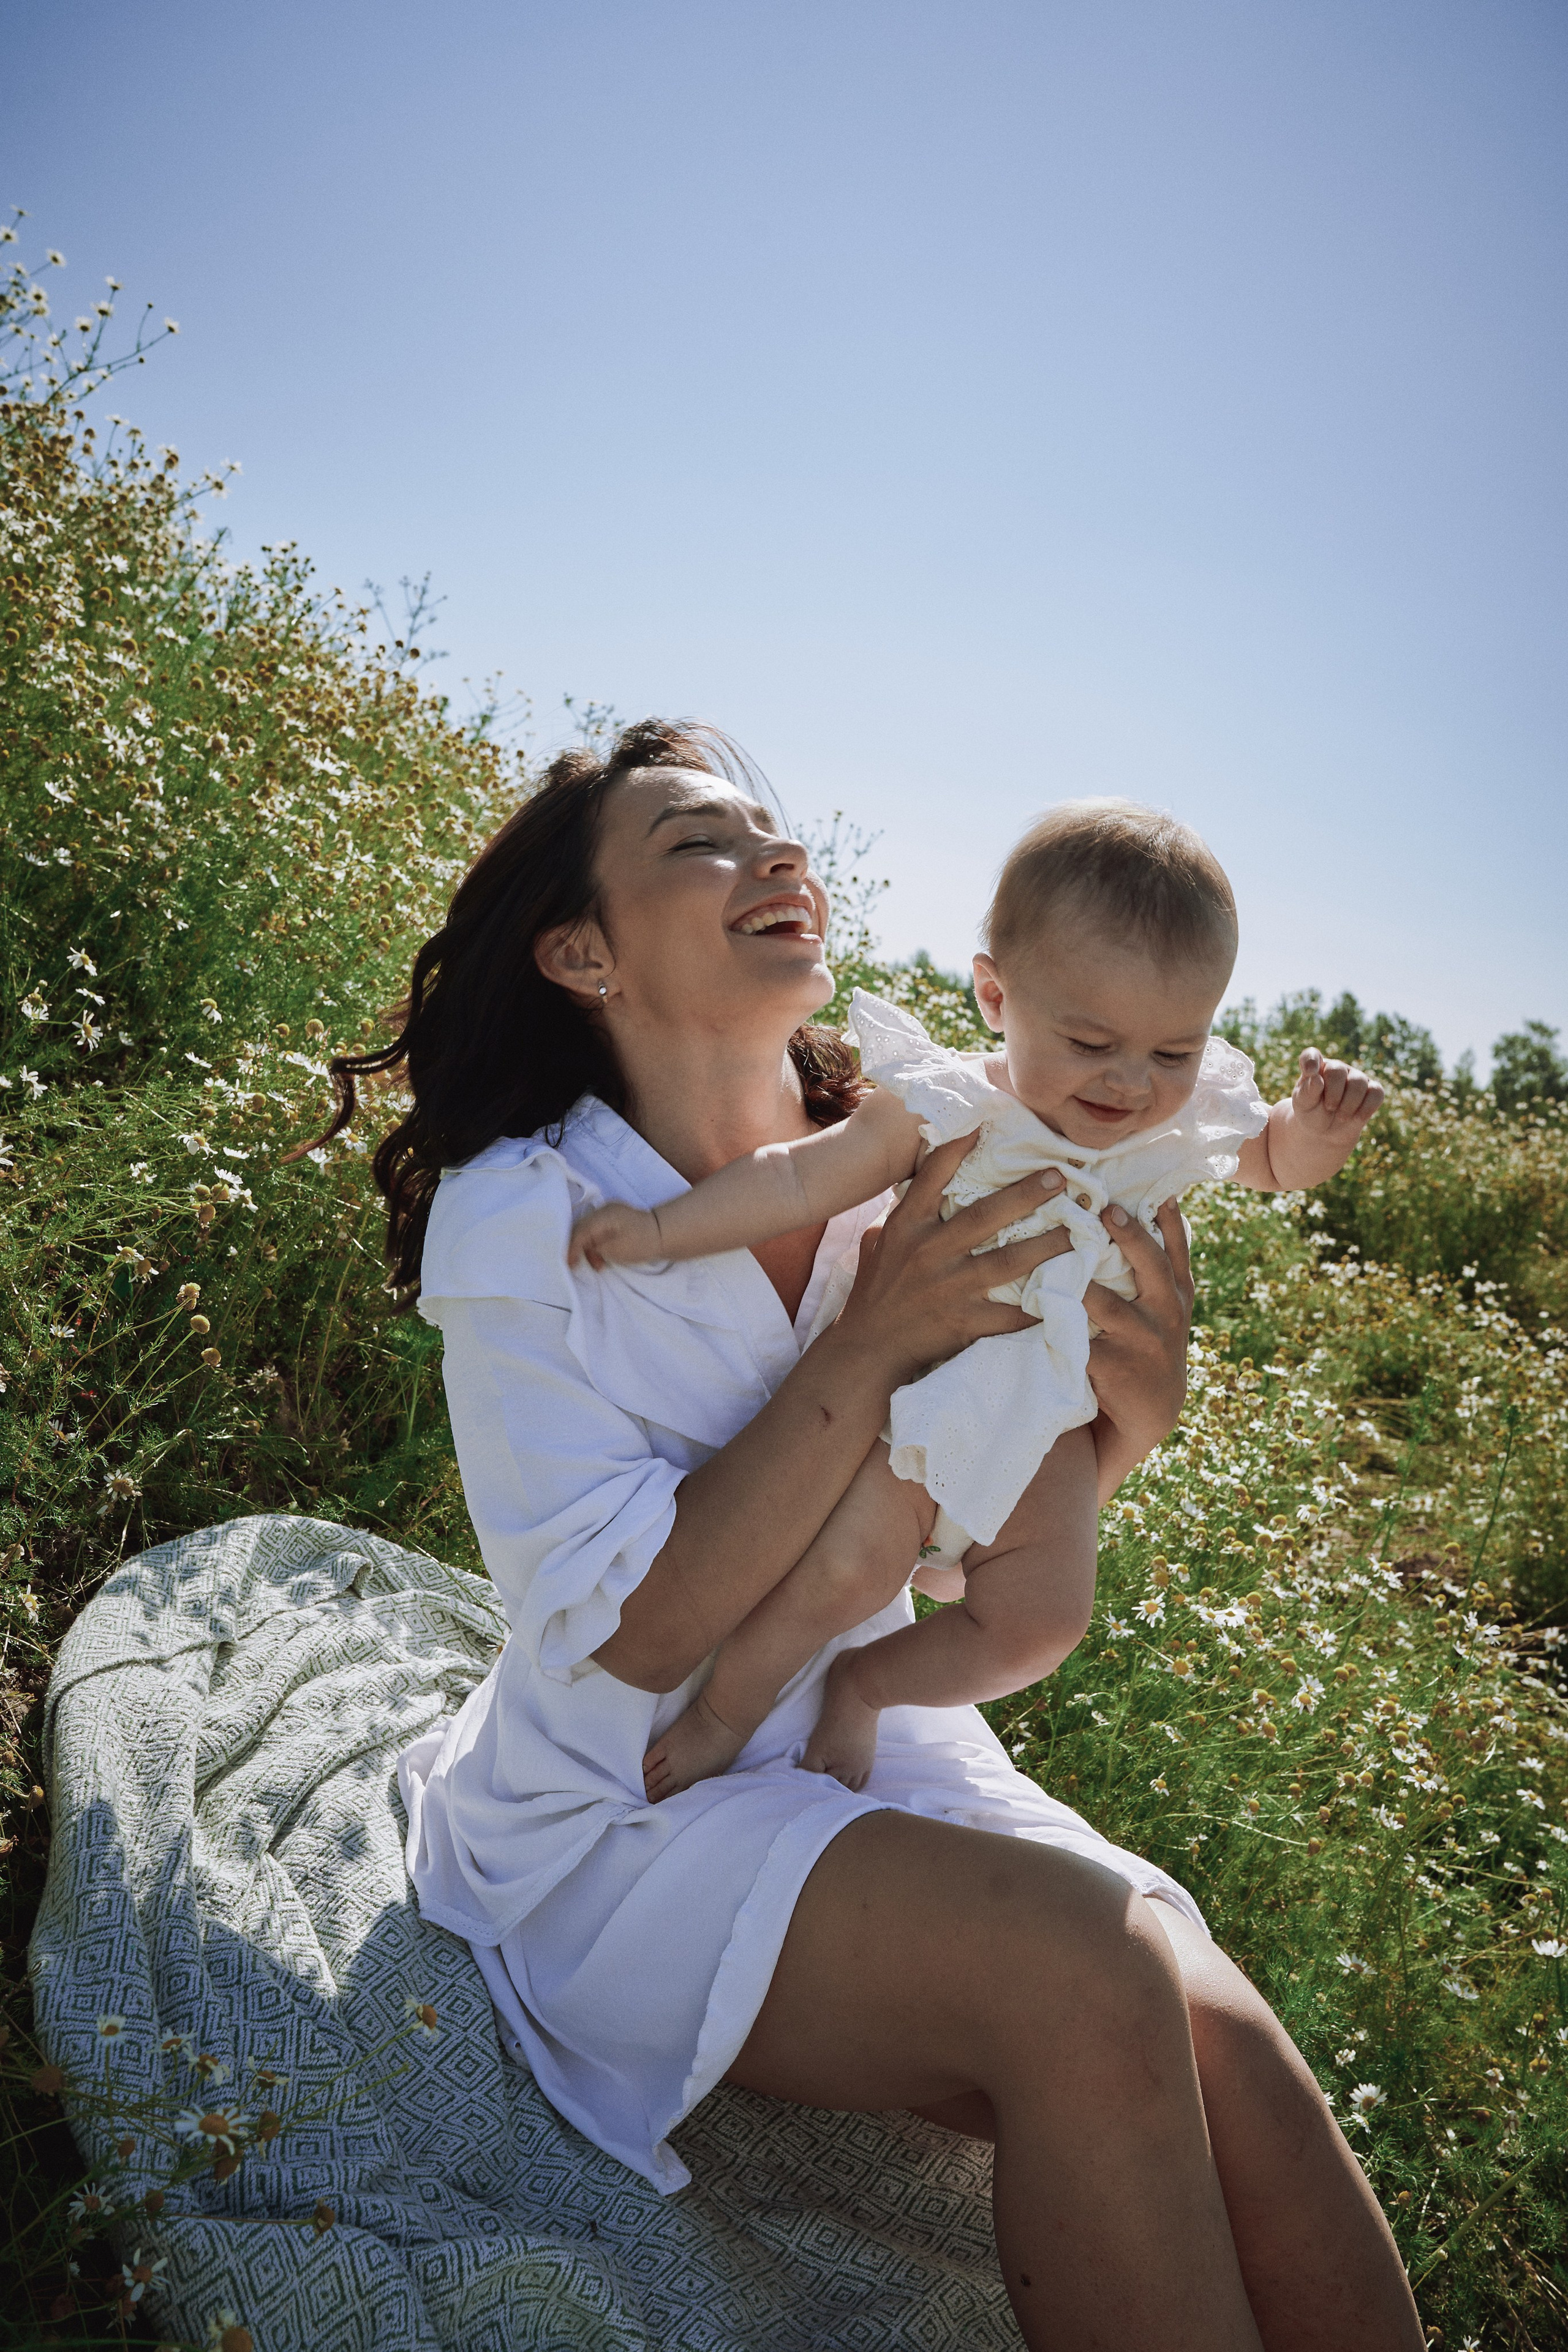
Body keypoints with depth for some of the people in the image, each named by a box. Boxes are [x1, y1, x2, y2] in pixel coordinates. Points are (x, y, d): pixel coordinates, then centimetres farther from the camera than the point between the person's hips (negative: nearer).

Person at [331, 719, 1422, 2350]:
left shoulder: (914, 1176, -1)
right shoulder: (520, 1217, -15)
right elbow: (639, 1632, -19)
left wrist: (1118, 1430, -16)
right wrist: (874, 1346, -26)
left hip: (876, 1760, 5)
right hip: (625, 1824, -4)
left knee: (1221, 2029, -19)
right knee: (1089, 1972, -26)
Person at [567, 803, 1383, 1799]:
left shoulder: (1185, 1123, -8)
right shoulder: (946, 1112, -22)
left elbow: (1278, 1163, 9)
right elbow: (800, 1179, -19)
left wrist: (1319, 1129, -14)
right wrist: (663, 1226, -25)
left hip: (1044, 1417, 5)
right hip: (912, 1383, -4)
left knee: (1042, 1620, -5)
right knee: (855, 1560, -24)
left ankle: (863, 1687, 19)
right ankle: (725, 1707, 4)